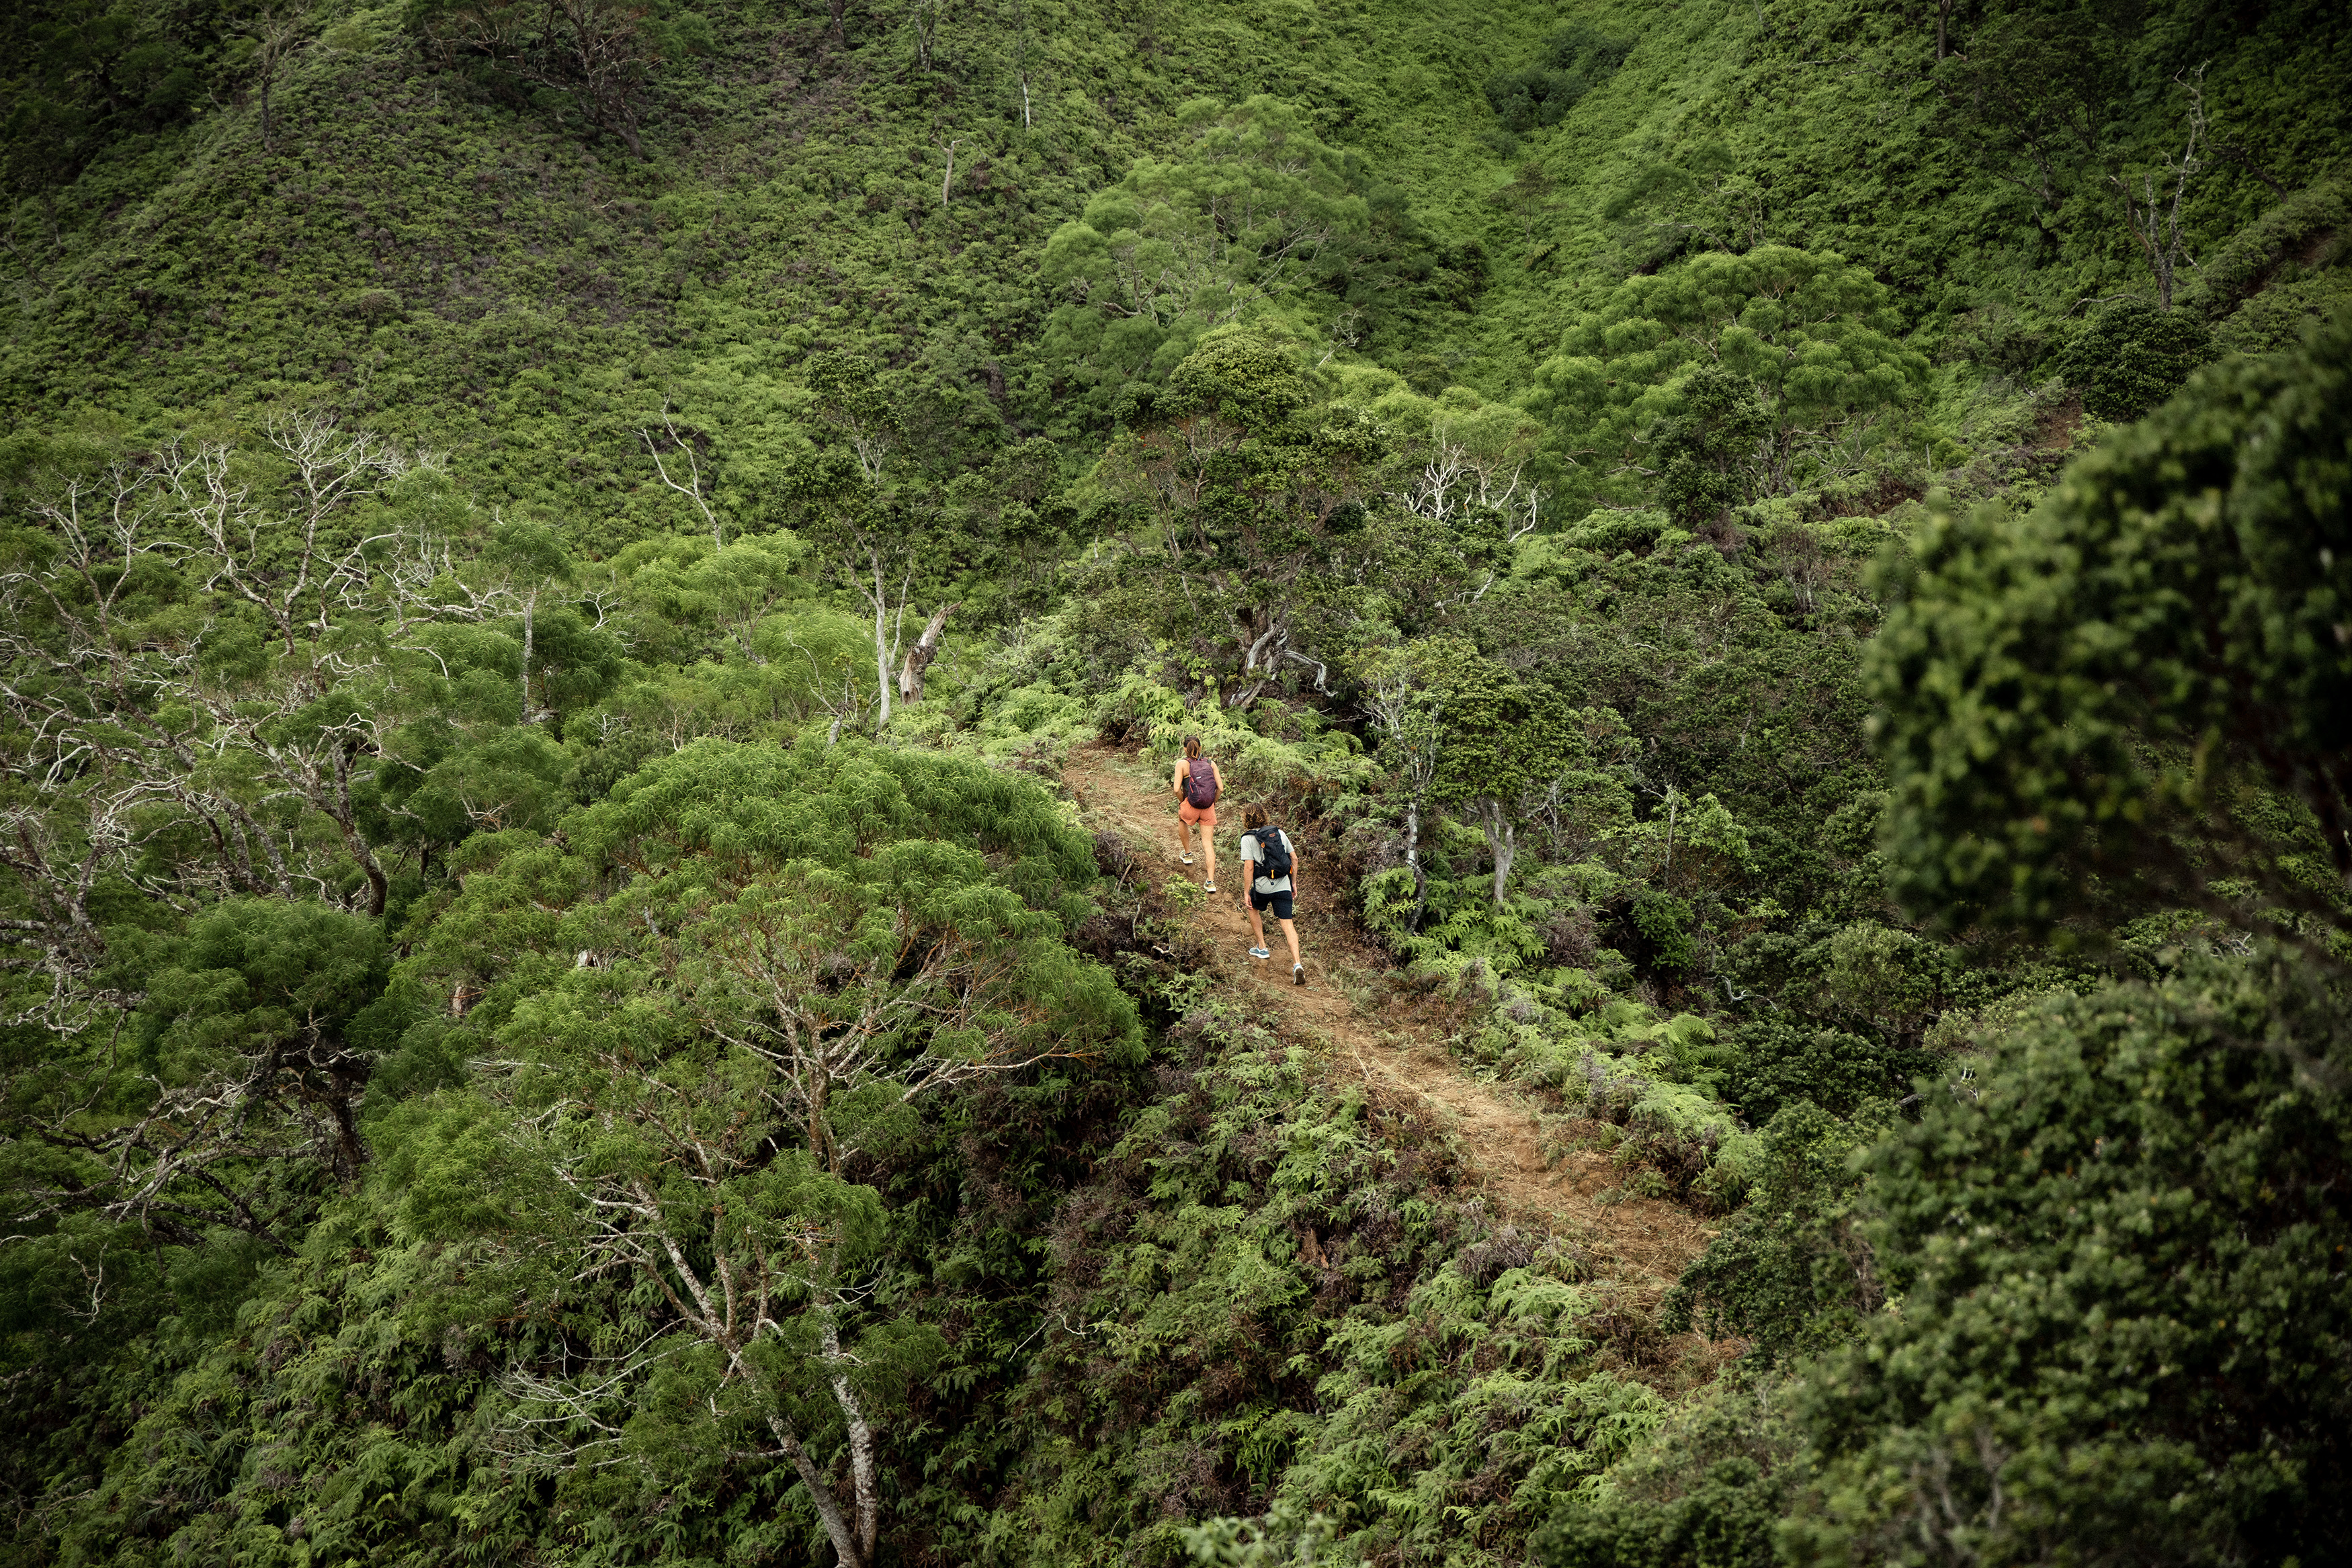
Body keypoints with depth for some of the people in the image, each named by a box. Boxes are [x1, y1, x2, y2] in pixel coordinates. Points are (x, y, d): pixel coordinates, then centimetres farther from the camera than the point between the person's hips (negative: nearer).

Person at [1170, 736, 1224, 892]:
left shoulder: (1182, 763, -4)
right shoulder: (1210, 763, 6)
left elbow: (1177, 789, -11)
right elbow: (1220, 788, 1)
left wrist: (1182, 803, 8)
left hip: (1190, 808, -2)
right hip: (1208, 809, 2)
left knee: (1181, 820, 35)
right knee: (1208, 844, 7)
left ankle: (1187, 854, 46)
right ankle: (1211, 882, -1)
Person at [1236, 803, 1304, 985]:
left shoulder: (1248, 838, -6)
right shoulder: (1279, 832, 8)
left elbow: (1249, 867, -13)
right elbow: (1294, 858, 9)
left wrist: (1246, 893, -8)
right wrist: (1294, 883, 18)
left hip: (1263, 886, -3)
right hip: (1283, 886, 3)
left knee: (1253, 908, 29)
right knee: (1287, 924, -1)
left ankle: (1262, 948, 32)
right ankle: (1297, 964, -16)